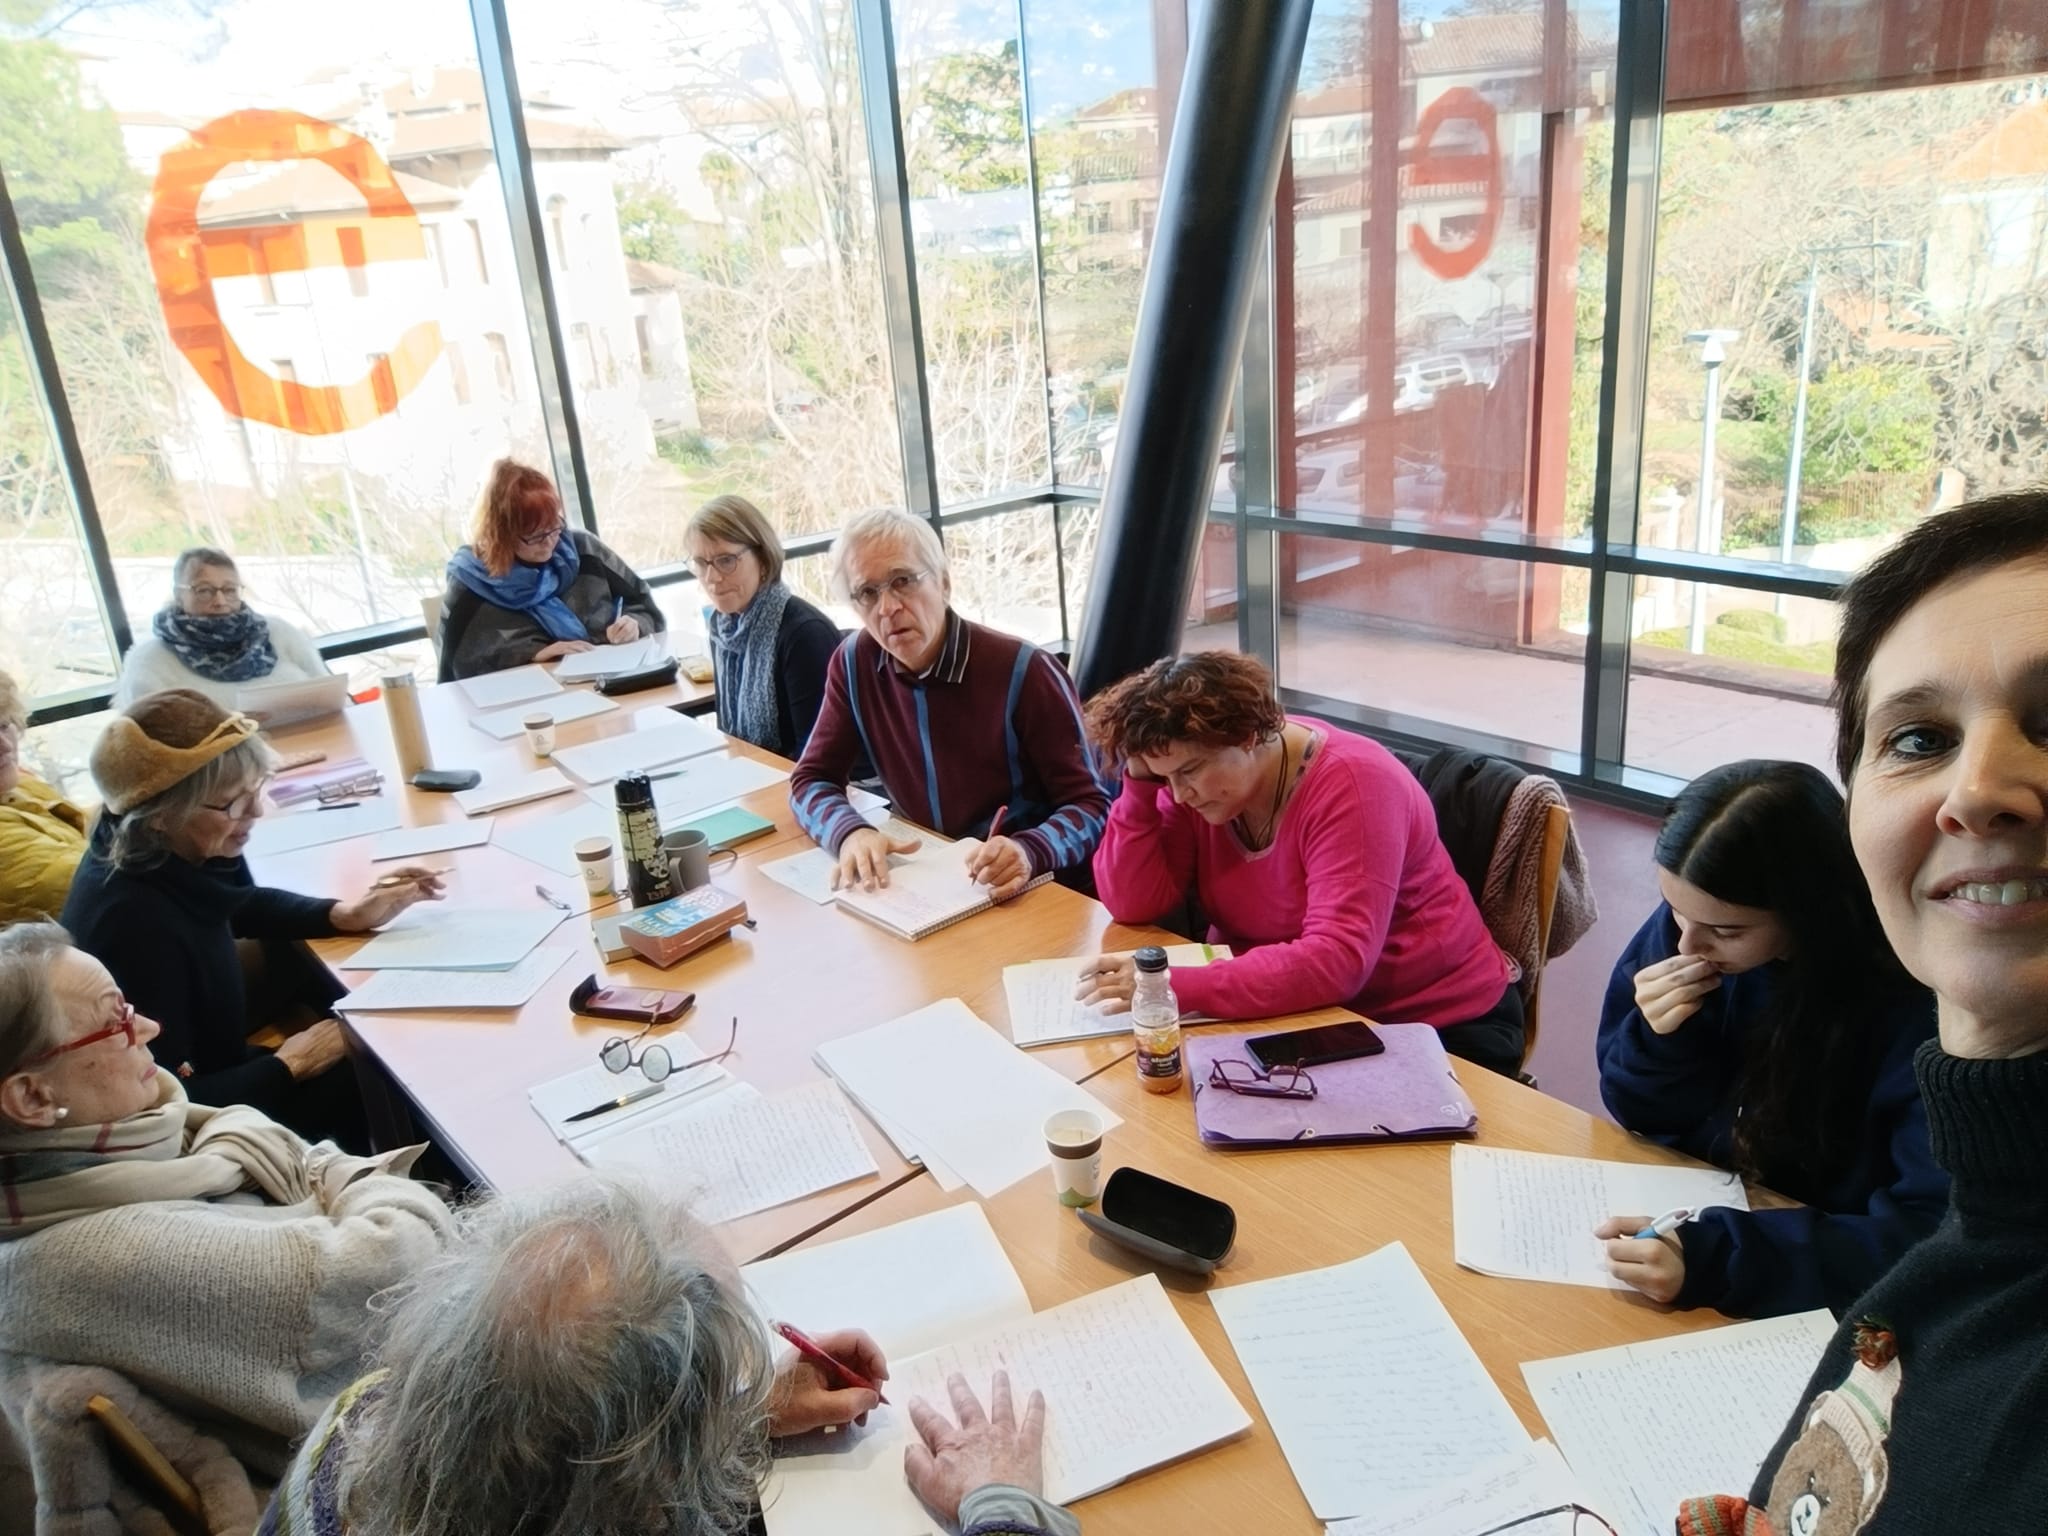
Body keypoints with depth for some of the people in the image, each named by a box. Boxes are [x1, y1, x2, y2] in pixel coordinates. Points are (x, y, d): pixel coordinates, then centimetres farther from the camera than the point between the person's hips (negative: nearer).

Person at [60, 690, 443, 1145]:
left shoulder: (172, 850, -10)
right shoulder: (132, 924, -34)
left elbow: (236, 904, 14)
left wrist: (344, 915, 0)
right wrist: (289, 1066, -19)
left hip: (215, 1071, 8)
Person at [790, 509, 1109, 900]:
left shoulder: (1023, 672, -16)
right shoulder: (855, 664, -2)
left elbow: (1092, 806, -15)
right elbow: (812, 779, 3)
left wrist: (1028, 852, -35)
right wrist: (851, 833, -19)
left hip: (1026, 892, -2)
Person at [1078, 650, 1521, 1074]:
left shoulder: (1349, 785, -25)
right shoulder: (1197, 780, -6)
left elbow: (1337, 962, -33)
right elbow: (1133, 904, -8)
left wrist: (1173, 986, -38)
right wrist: (1140, 781, -18)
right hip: (1301, 1012, 5)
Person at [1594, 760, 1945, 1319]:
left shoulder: (1921, 999, -22)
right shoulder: (1690, 921, -9)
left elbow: (1939, 1235, -26)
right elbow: (1641, 1113, 1)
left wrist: (1714, 1257, -35)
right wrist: (1660, 1040, -20)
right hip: (1693, 1214, 3)